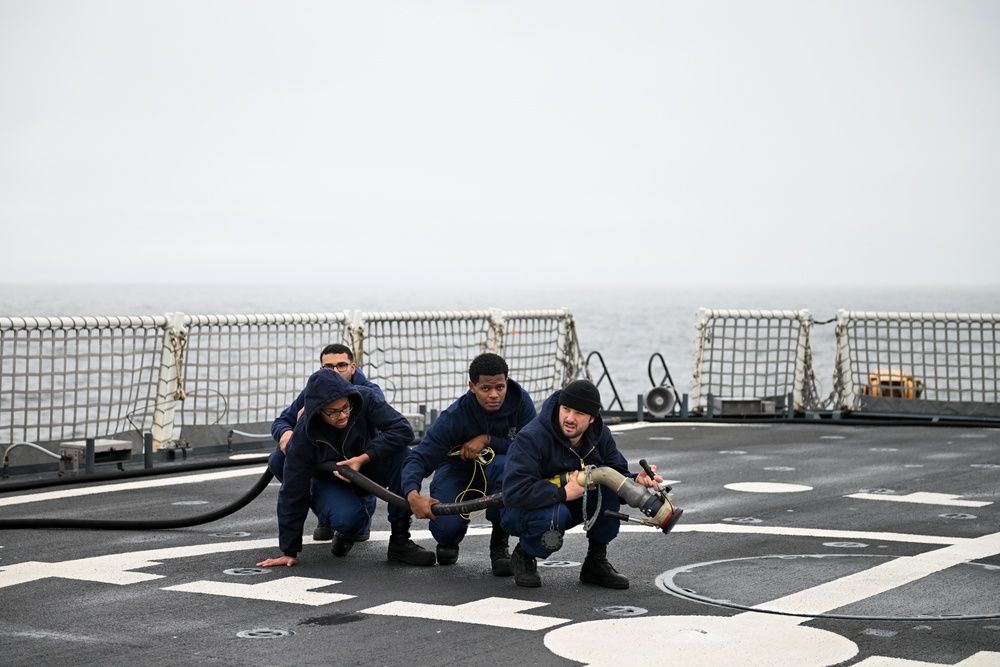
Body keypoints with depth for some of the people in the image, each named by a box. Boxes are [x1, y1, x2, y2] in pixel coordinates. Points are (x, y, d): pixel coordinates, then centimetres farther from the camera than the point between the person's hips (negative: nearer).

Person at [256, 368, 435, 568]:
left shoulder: (365, 399, -27)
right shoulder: (302, 437, -27)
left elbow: (403, 429, -33)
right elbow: (293, 493, -20)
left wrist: (364, 458, -42)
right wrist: (289, 551, -17)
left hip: (369, 468, 2)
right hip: (330, 483, -1)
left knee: (402, 456, -31)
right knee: (347, 518, -35)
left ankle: (399, 539, -22)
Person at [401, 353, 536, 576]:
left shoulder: (520, 401, -21)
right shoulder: (454, 417, -26)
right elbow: (418, 458, -29)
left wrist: (488, 440, -32)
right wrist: (413, 495, -49)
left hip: (498, 472, 1)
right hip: (458, 470, -1)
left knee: (504, 464, -37)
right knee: (445, 527, -28)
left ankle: (499, 542, -14)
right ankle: (449, 541, 17)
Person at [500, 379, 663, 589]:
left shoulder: (600, 436, -6)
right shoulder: (531, 438, -26)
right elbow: (514, 492, -34)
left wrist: (636, 480, -28)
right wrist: (565, 493, -35)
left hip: (572, 506, 6)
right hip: (521, 511, -6)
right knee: (555, 515, -40)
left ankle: (596, 561, -7)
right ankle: (523, 555, -4)